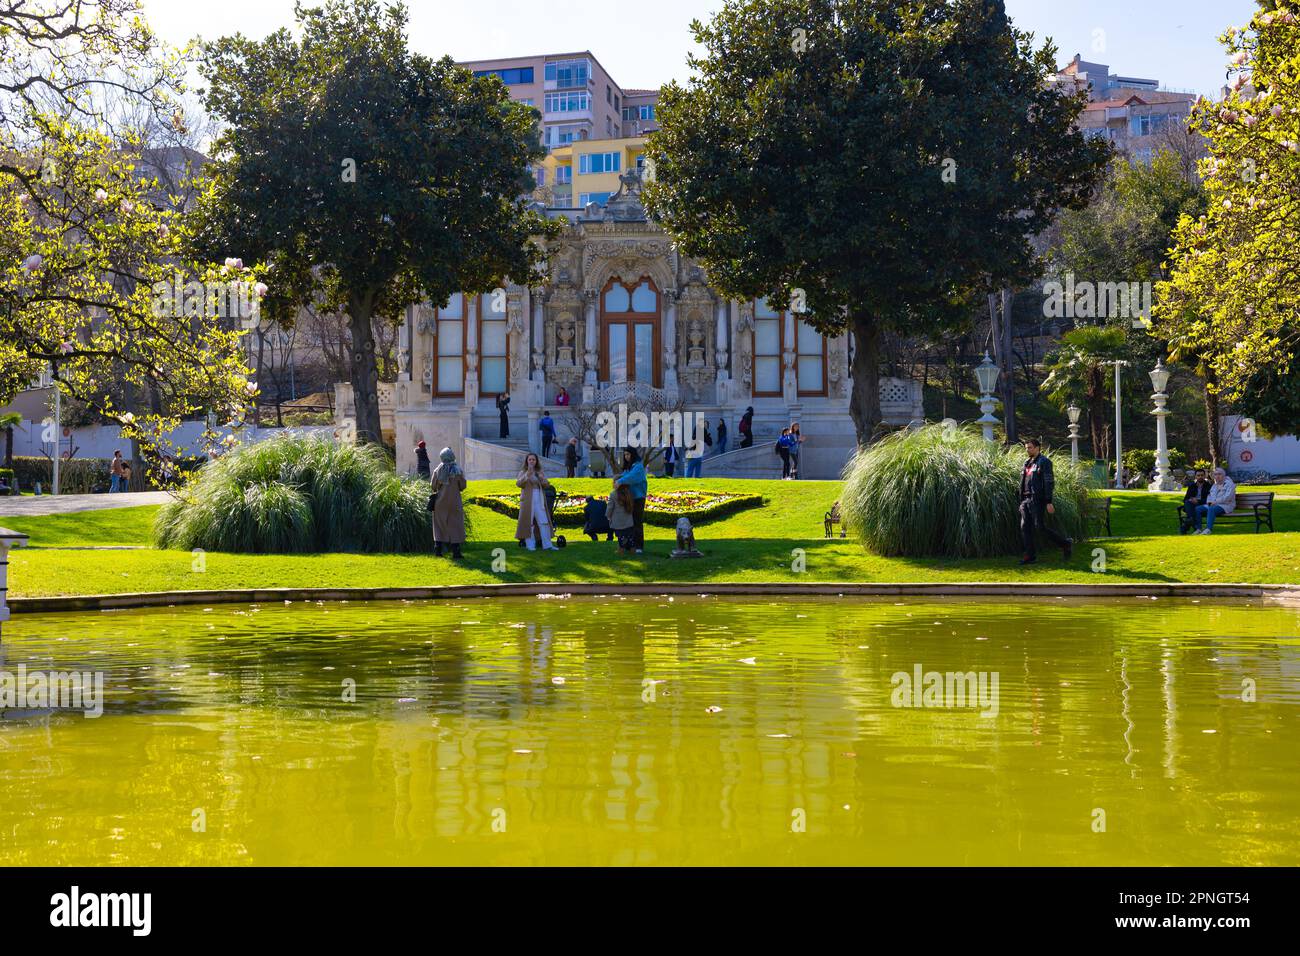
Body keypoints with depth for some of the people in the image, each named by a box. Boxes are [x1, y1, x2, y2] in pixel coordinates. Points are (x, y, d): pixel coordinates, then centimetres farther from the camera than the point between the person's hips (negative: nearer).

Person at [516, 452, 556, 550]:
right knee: (528, 522, -3)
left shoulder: (539, 472, 16)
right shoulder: (523, 473, 5)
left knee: (543, 522, -2)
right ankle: (530, 544, 1)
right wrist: (527, 475, -25)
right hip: (527, 501, -3)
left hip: (539, 501, 3)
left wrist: (542, 479, -11)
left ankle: (547, 544, -1)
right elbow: (518, 483, -12)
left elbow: (547, 486, 10)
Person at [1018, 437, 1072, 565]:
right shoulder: (1028, 463, 18)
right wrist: (1022, 501, 18)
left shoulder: (1044, 462, -7)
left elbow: (1049, 483, -13)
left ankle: (1066, 544, 6)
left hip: (1037, 500, -8)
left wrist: (1048, 502, -18)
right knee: (1025, 528, 2)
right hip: (1026, 500, 8)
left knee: (1041, 527, -9)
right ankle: (1030, 556, 6)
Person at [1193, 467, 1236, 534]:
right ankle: (1198, 529, -18)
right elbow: (1209, 495, 23)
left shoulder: (1229, 484, -1)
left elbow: (1228, 497, -14)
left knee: (1211, 509, -38)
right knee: (1198, 509, -12)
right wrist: (1209, 502, -1)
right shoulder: (1214, 485, 23)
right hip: (1212, 505, 8)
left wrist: (1216, 502, -19)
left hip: (1225, 506, -8)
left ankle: (1209, 529, -47)